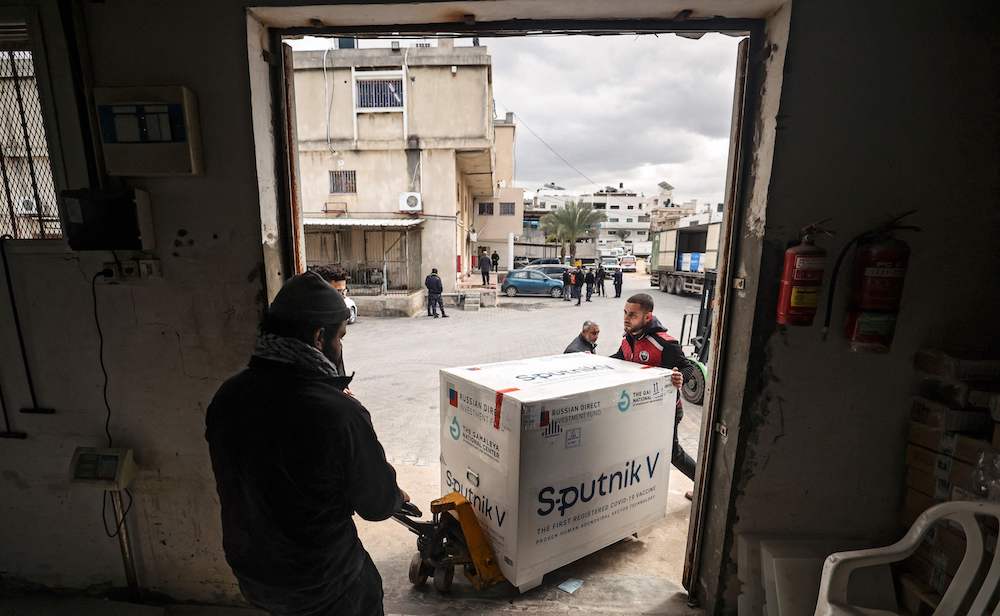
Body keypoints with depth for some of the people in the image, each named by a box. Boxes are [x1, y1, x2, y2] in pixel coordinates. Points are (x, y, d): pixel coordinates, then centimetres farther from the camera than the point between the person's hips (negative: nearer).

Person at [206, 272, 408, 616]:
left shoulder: (227, 397, -14)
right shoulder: (340, 414, -34)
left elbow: (235, 482, 3)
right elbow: (377, 505, -18)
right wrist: (397, 497, 4)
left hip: (249, 569, 6)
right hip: (322, 587, -5)